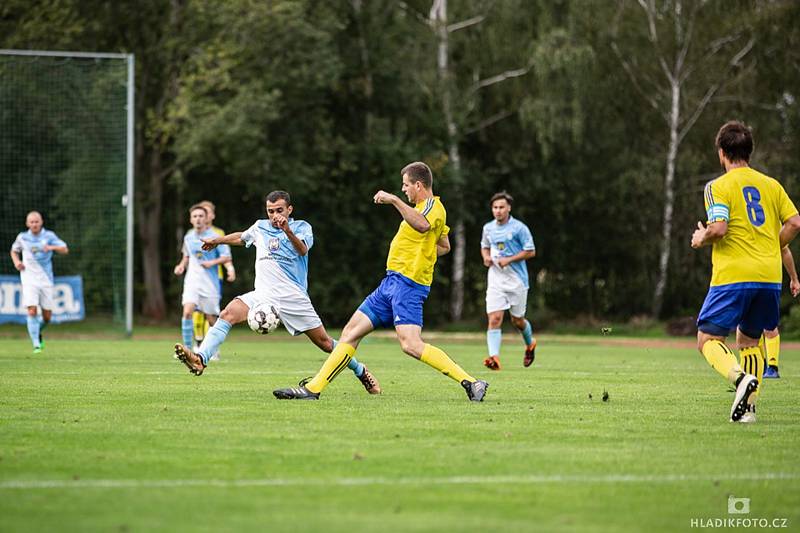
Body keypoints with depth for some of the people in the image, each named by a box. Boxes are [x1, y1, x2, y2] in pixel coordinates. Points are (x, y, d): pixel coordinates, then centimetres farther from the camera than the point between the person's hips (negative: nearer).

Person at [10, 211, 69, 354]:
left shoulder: (49, 236, 0)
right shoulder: (22, 237, 4)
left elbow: (65, 250, -7)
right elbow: (14, 251, 22)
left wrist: (52, 247, -27)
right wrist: (16, 262, 1)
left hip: (46, 279, 1)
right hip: (29, 279, -1)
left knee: (47, 316, 3)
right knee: (32, 311, -17)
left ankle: (38, 332, 35)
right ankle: (36, 344, -15)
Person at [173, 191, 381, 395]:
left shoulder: (301, 227, 1)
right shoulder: (260, 227, 13)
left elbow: (303, 249, -21)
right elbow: (241, 237, 36)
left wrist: (287, 230, -38)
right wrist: (217, 240, 43)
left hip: (294, 297, -3)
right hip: (264, 294, 3)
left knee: (324, 342, -1)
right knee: (228, 313, -23)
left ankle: (360, 371, 24)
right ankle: (200, 360, -38)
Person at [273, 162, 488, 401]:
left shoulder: (433, 206, -9)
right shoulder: (427, 207, 21)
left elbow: (422, 224, -36)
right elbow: (444, 246, 35)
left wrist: (394, 200, -34)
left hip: (407, 282, -10)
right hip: (391, 281, 10)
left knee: (411, 345, -23)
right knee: (351, 332, 8)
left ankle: (470, 382, -21)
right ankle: (312, 389, 10)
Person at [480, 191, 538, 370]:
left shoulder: (519, 228, -9)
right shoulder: (488, 228, 7)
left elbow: (530, 252, -7)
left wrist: (509, 260, -16)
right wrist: (486, 257, 1)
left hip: (516, 280, -3)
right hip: (495, 280, 3)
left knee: (517, 320, 10)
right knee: (494, 319, -13)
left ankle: (530, 344, 42)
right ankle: (494, 357, -22)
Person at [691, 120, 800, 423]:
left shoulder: (719, 186, -4)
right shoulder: (771, 185, 13)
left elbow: (718, 228, -16)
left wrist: (701, 239, 4)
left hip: (733, 276, -6)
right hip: (769, 277, 6)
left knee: (708, 340, -1)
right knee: (748, 340, 18)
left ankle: (740, 377, -29)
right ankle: (748, 405, 5)